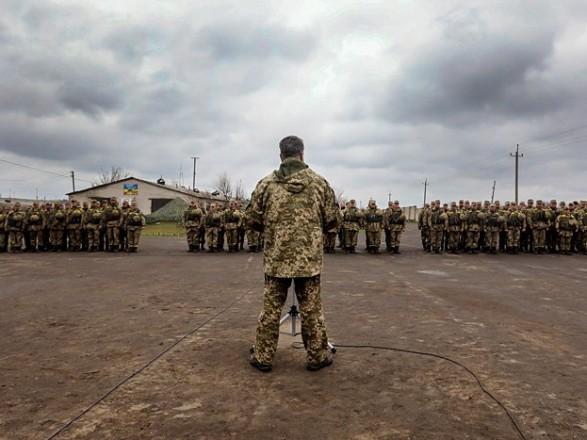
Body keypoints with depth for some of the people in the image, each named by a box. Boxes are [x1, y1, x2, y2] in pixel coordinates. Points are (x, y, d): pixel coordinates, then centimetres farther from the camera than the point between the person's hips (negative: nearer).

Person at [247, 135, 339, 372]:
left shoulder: (267, 183, -1)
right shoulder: (319, 182, -1)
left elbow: (252, 219, 3)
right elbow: (332, 219, 3)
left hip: (276, 258, 0)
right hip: (310, 258, 0)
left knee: (271, 308, 9)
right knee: (311, 309, 9)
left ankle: (263, 356, 17)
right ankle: (317, 356, 19)